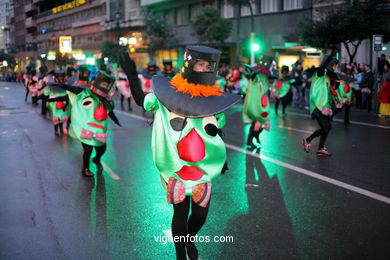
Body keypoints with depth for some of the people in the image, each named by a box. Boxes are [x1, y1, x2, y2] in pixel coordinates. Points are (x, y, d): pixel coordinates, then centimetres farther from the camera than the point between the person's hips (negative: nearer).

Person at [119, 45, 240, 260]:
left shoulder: (214, 99, 2)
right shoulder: (171, 93, -7)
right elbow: (141, 100, 5)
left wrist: (221, 158, 16)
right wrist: (131, 75, -6)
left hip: (203, 169, 3)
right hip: (176, 168, -3)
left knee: (200, 214, 10)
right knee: (180, 213, 6)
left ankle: (189, 240, 43)